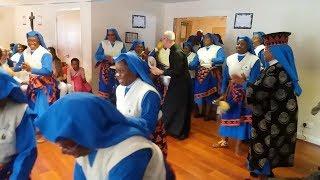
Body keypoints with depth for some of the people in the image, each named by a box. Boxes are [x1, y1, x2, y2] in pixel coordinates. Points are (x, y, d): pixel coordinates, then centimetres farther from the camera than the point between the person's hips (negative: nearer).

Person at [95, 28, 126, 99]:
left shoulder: (121, 44, 4)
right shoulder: (103, 43, 5)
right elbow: (97, 56, -1)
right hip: (105, 69, 0)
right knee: (104, 86, -3)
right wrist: (106, 57, -17)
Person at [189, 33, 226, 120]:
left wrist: (212, 60, -20)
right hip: (201, 73, 4)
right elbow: (194, 63, 3)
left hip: (212, 74, -3)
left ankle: (208, 113, 17)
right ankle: (200, 111, 20)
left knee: (210, 93, 5)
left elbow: (222, 60, -17)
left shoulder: (218, 49, 0)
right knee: (199, 92, 6)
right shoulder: (200, 50, 11)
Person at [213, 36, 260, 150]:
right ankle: (224, 141, 30)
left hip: (245, 93, -3)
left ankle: (238, 145, 22)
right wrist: (223, 94, 0)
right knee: (227, 115, 12)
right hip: (230, 91, 4)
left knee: (242, 117, 7)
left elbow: (253, 81, -13)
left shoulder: (254, 60, -11)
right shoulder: (230, 59, 1)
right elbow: (225, 78, 3)